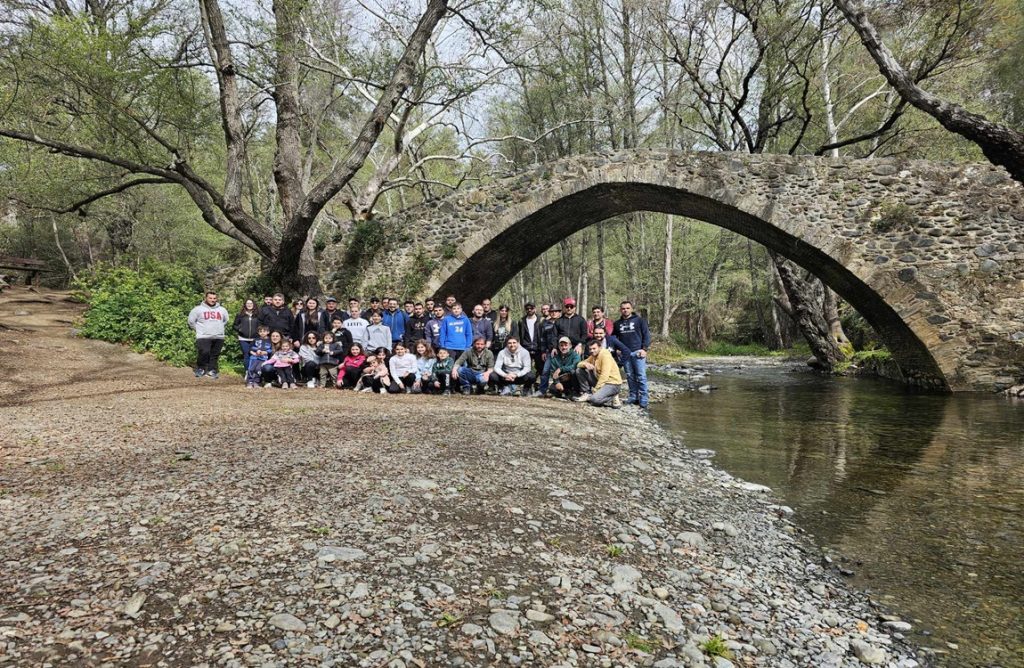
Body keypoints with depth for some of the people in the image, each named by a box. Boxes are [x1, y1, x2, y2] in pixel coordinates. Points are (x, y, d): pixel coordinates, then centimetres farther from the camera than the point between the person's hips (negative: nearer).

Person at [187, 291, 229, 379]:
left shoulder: (222, 310, 11)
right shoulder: (198, 309, -1)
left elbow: (226, 320, 27)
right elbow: (191, 321, 4)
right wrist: (198, 329, 6)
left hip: (219, 337, 4)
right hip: (203, 337, -4)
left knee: (215, 355, 5)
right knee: (204, 353, -15)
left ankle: (212, 370, 15)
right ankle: (200, 369, 4)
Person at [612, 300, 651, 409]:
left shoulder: (639, 320, 3)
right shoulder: (617, 323, 15)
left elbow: (646, 335, 0)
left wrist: (644, 348, -10)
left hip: (638, 352, -4)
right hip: (625, 354, 4)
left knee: (641, 377, -7)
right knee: (630, 377, 7)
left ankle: (643, 401, -5)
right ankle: (633, 397, 15)